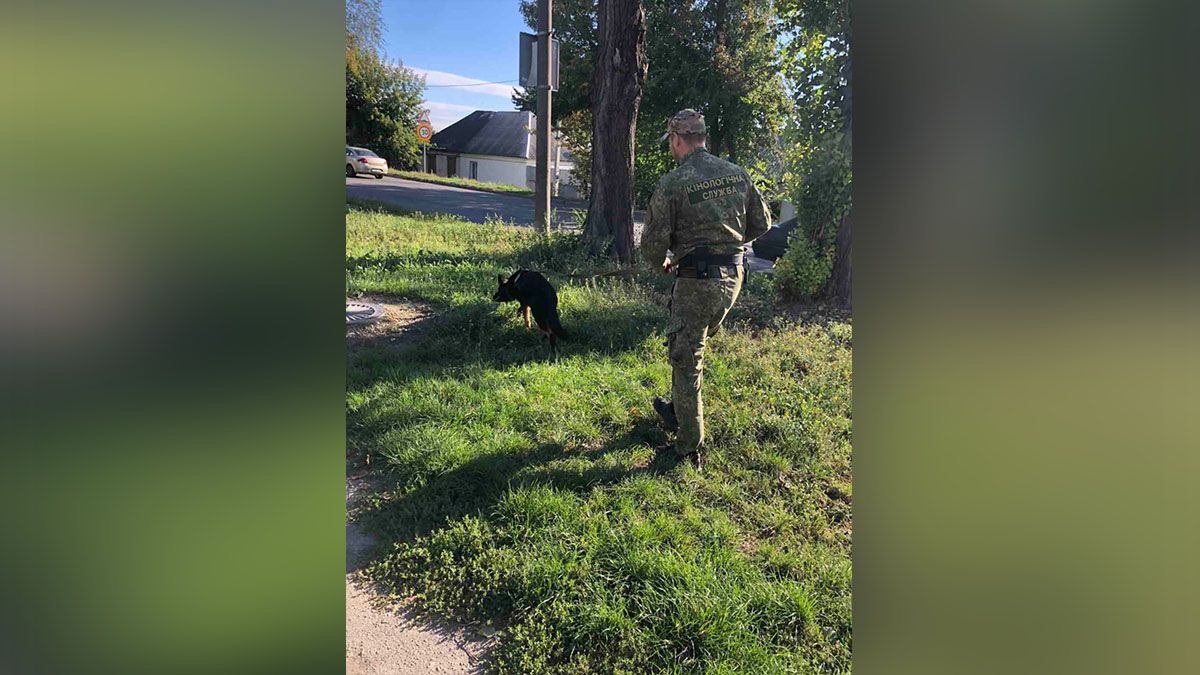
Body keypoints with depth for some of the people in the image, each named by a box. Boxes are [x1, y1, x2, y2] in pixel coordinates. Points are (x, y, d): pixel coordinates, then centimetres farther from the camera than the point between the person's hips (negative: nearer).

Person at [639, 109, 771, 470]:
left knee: (686, 361, 5)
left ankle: (690, 446, 12)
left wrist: (660, 263, 11)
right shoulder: (737, 174, 4)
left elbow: (654, 240, -11)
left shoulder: (673, 183, -14)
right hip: (733, 276, 7)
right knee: (694, 345, 25)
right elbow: (761, 224, 12)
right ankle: (676, 411, 40)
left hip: (696, 280, -6)